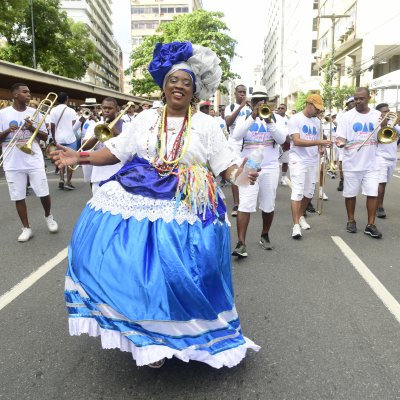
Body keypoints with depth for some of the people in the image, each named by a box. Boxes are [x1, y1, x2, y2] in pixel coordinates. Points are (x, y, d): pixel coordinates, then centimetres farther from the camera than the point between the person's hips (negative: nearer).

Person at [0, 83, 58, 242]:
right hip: (13, 163, 0)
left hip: (34, 160, 1)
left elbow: (45, 137, 6)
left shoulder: (35, 113, 5)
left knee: (44, 193, 2)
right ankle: (26, 228, 17)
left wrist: (33, 128, -12)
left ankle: (48, 216, 30)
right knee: (18, 197, 4)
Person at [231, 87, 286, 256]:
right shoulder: (244, 118, 5)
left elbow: (282, 139, -9)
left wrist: (269, 121, -20)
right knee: (245, 205, -11)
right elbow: (236, 135, -15)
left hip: (270, 168, 2)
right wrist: (253, 116, -23)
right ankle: (241, 243, -12)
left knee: (268, 205, 11)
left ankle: (264, 235, 31)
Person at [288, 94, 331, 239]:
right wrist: (318, 142, -25)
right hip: (298, 161, -6)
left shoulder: (317, 121, 13)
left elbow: (316, 142, 15)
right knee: (297, 192, -11)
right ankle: (296, 225, -11)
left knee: (309, 192, 11)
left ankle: (301, 216, 30)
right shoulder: (295, 119, -8)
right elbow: (297, 141, -19)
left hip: (312, 162, 7)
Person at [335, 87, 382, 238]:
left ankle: (370, 225, 7)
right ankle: (351, 220, 25)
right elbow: (340, 137, -6)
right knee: (350, 193, 8)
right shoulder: (347, 116, -3)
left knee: (373, 193, -1)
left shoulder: (378, 115, 5)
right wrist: (341, 142, -29)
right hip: (352, 163, -2)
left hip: (371, 163, 2)